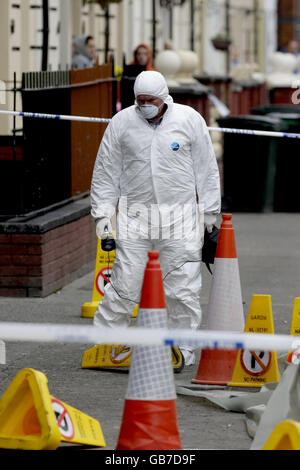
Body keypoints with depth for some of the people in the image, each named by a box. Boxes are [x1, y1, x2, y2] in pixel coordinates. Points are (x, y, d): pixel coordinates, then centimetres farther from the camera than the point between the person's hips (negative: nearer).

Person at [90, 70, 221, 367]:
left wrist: (210, 212, 7)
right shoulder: (121, 123, 2)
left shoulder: (190, 120, 0)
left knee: (183, 288, 1)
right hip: (134, 215, 0)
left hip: (180, 216, 0)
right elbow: (106, 171, 9)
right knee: (124, 285, -4)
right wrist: (102, 212, 4)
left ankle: (183, 346, 13)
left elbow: (206, 169, 7)